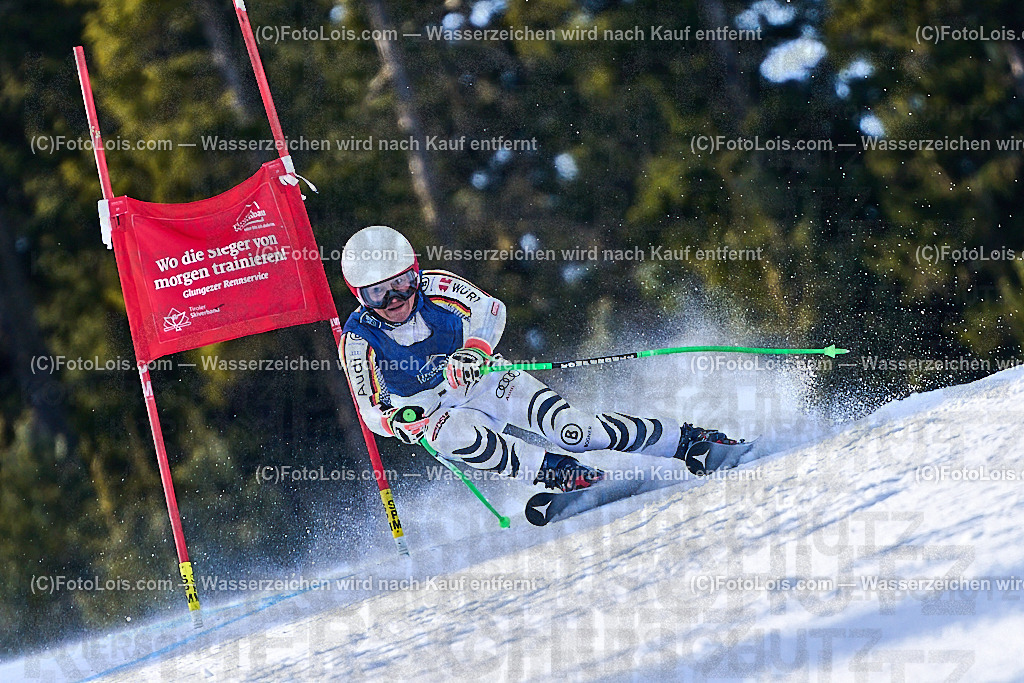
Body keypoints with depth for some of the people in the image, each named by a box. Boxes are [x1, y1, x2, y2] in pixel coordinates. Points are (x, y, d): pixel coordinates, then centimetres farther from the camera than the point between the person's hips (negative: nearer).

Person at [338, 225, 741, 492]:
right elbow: (371, 410, -14)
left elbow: (490, 310, -15)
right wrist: (395, 420, -38)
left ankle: (682, 440, -15)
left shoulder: (435, 287, -15)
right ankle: (555, 471, -31)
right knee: (454, 436, -38)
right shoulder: (358, 341, -15)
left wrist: (474, 350, -36)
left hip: (483, 380, 0)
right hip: (438, 413, 0)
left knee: (565, 426, -21)